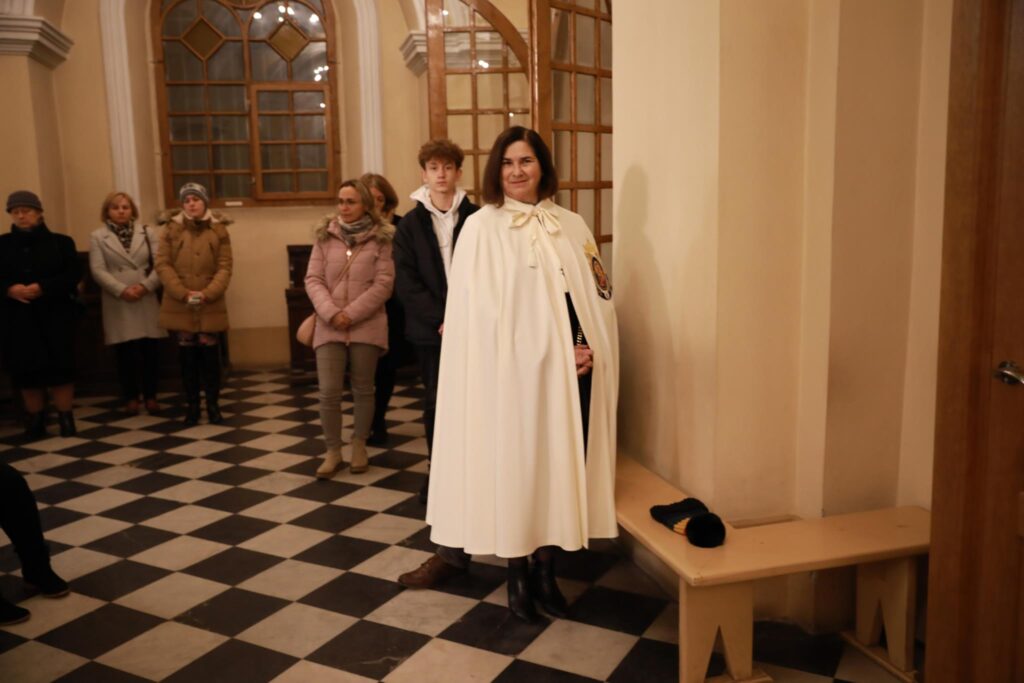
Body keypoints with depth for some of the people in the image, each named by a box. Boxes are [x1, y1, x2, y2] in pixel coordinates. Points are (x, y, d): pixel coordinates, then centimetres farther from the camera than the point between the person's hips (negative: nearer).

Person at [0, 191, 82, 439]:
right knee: (25, 369, 3)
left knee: (60, 366, -3)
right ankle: (36, 419, 16)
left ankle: (65, 417, 8)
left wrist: (43, 287, -18)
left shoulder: (60, 242, 3)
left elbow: (74, 273, -6)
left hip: (55, 315, -2)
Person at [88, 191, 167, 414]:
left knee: (151, 350, 2)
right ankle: (131, 398, 14)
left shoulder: (148, 232, 9)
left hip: (147, 301, 1)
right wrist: (122, 290, -15)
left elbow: (160, 264, 1)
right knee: (125, 353, 3)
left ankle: (150, 396, 14)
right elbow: (98, 270, -4)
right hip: (118, 304, -1)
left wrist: (145, 286, -14)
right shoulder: (97, 237, 5)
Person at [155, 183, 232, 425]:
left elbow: (224, 267, -1)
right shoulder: (171, 228, 3)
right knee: (187, 356, 8)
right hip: (179, 306, 1)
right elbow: (162, 264, -2)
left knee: (210, 355, 4)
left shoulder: (219, 229, 3)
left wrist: (207, 294, -15)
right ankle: (191, 406, 18)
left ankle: (213, 405, 15)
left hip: (210, 306, 0)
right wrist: (183, 293, -14)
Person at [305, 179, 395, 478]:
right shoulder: (325, 236, 7)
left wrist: (351, 314, -14)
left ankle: (359, 446, 26)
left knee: (363, 389, 9)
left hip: (366, 326, -1)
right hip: (329, 326, 2)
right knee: (328, 392, -2)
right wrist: (330, 313, -14)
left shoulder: (381, 238, -1)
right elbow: (313, 279, 2)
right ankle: (332, 451, 14)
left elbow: (384, 284, -7)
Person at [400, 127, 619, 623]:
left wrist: (592, 349, -7)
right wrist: (549, 350, -13)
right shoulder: (482, 227, -2)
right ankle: (518, 573, 22)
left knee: (560, 467, 8)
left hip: (571, 372, 4)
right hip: (511, 369, -4)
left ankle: (546, 570, 24)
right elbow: (479, 307, -9)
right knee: (515, 468, 4)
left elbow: (600, 294, 11)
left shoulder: (573, 226, 11)